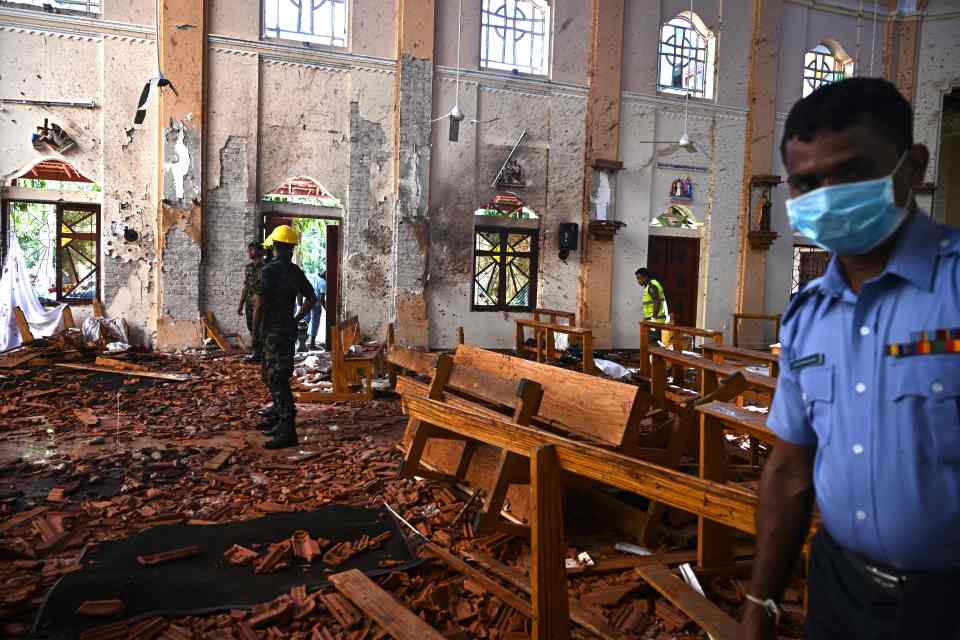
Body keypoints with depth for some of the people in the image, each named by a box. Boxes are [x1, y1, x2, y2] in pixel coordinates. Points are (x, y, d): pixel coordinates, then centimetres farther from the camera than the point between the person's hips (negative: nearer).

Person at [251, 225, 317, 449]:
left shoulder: (270, 270, -15)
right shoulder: (295, 271, 7)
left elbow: (259, 304, -15)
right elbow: (311, 298, 13)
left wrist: (254, 331, -4)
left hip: (274, 330, -8)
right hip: (288, 328, 8)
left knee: (278, 379, -6)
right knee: (270, 373, 23)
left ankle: (287, 431, -6)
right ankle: (278, 416, 34)